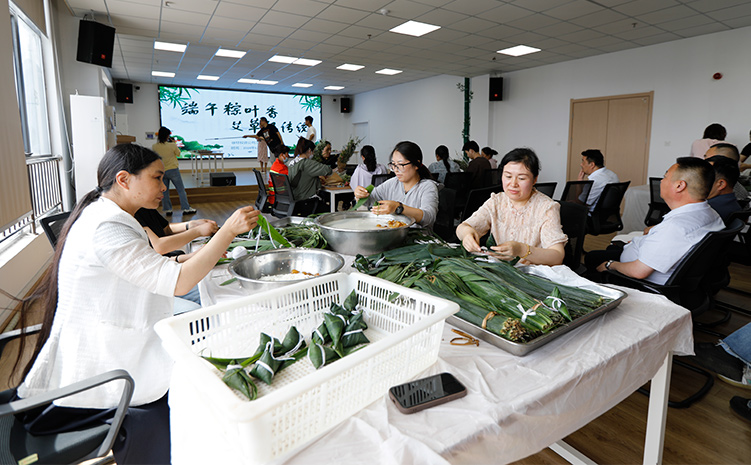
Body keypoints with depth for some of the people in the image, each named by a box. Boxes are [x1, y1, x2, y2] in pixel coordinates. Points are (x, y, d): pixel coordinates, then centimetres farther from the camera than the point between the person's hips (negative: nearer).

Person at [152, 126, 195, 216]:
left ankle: (167, 210, 14)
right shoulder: (172, 145, -14)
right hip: (173, 170, -3)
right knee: (181, 190, 5)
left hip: (161, 171, 3)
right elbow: (178, 154, 3)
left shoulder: (154, 147, -6)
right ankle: (186, 208, 6)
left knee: (164, 191, 11)